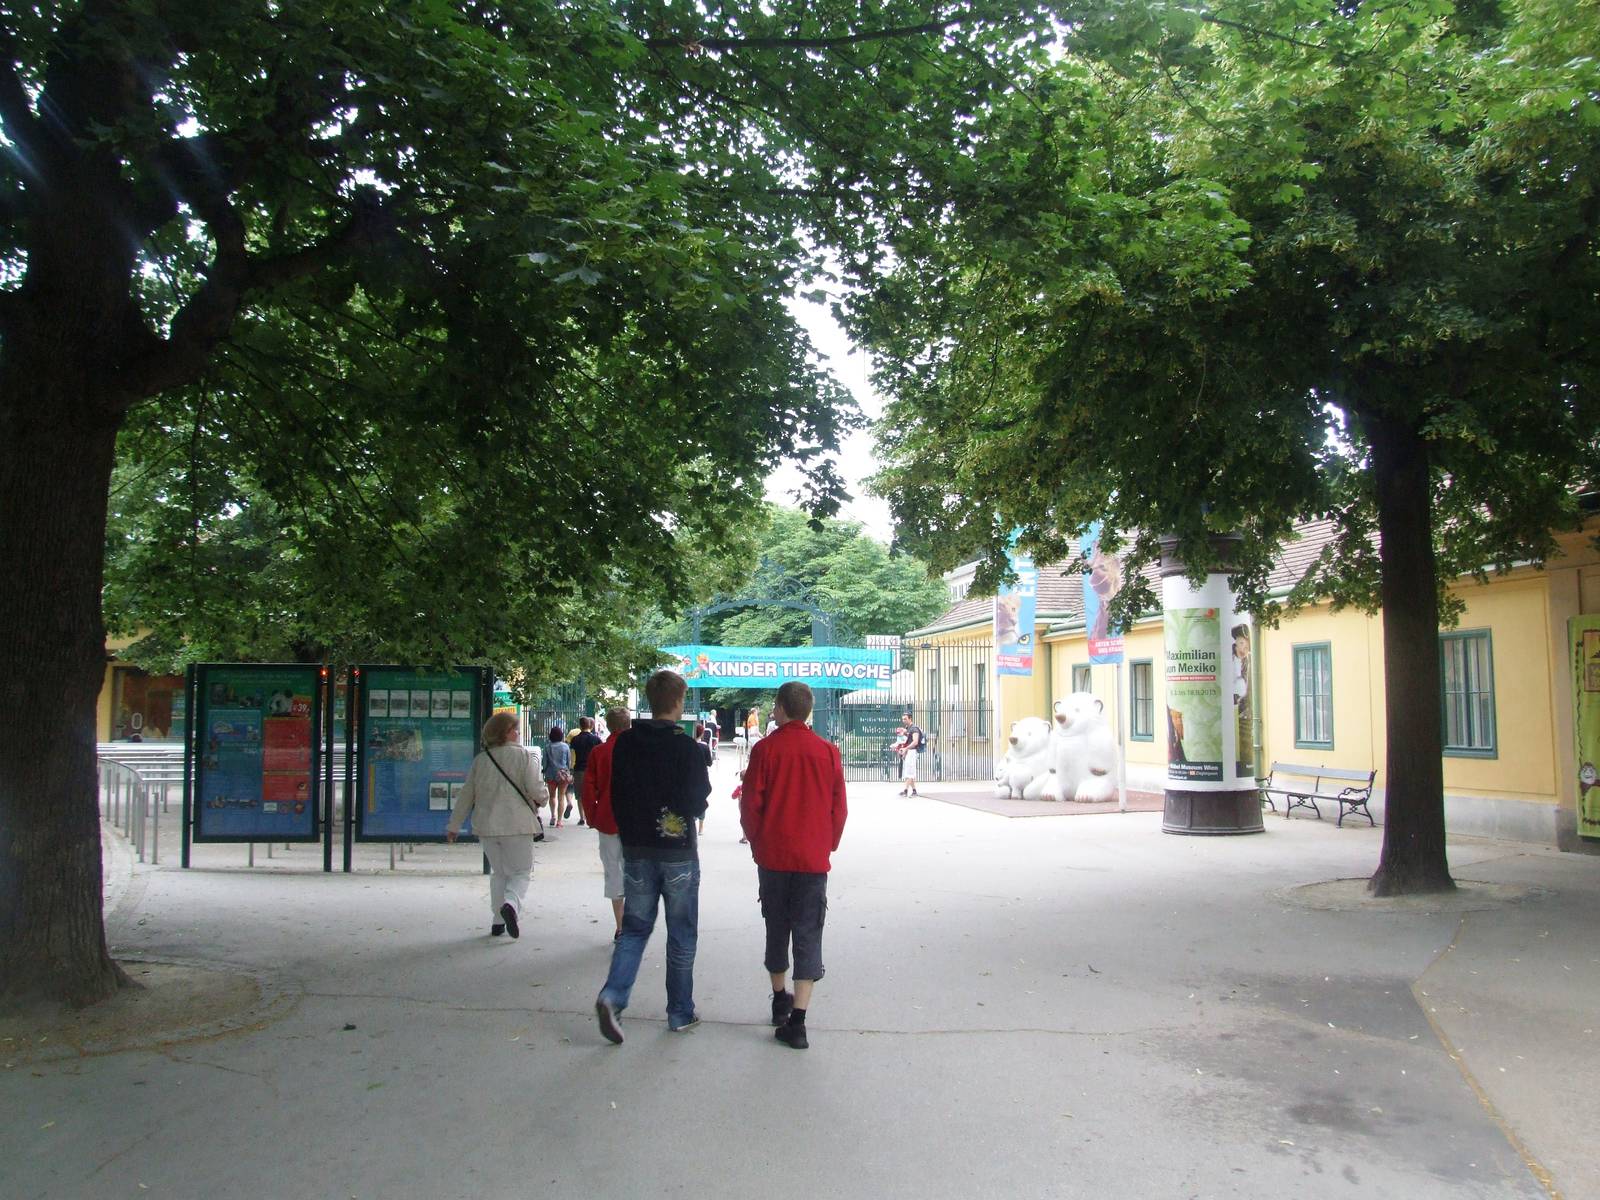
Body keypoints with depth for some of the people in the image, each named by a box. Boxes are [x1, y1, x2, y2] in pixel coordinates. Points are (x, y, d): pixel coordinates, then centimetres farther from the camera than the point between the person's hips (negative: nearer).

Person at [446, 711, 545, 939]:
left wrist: (454, 825, 16)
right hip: (517, 825, -4)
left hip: (487, 826, 4)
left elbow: (466, 794, 9)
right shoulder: (526, 756, -6)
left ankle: (498, 921, 16)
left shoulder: (480, 759, 7)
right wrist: (542, 800, 9)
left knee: (498, 871, 18)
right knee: (522, 871, 6)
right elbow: (534, 789, -14)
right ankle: (511, 903, -22)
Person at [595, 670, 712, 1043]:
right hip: (679, 851, -3)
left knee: (635, 928, 13)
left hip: (636, 851, 4)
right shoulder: (686, 747, -15)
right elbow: (698, 801, -13)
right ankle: (680, 1013, 17)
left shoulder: (625, 744, -1)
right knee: (681, 935, 9)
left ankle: (613, 995, -8)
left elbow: (616, 797, 5)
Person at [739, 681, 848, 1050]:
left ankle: (780, 998, 32)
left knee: (776, 928, 18)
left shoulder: (766, 748, -7)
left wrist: (757, 843, 11)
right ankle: (796, 1020, -5)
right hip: (813, 859, 0)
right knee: (808, 936, 1)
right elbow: (839, 808, 2)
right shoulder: (827, 751, -3)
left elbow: (750, 803, -5)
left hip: (772, 857, 0)